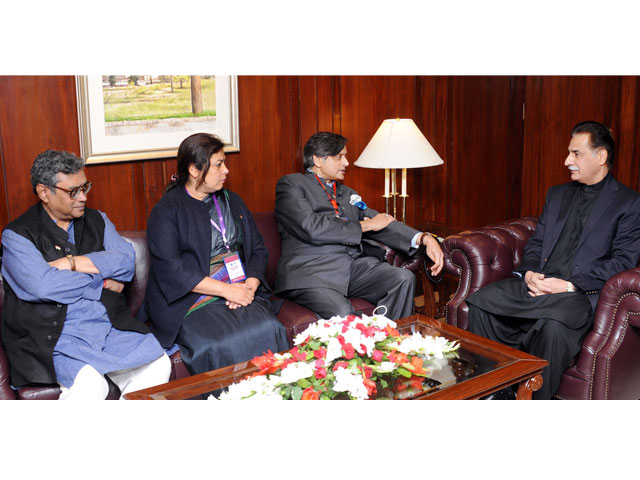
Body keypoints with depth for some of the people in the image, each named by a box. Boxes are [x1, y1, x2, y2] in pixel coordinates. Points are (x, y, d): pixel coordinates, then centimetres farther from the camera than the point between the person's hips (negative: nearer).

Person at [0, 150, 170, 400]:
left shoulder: (96, 220, 14)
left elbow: (126, 260, -2)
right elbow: (42, 286, -17)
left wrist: (70, 262, -11)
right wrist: (103, 282, -6)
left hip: (110, 323, 5)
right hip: (54, 333, -4)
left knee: (158, 364, -18)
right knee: (90, 383, -31)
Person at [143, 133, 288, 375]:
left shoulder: (232, 201, 19)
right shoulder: (165, 211, 1)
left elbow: (258, 250, 16)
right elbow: (170, 269, -10)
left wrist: (250, 286, -5)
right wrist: (226, 290, -14)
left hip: (242, 293, 4)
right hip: (192, 300, -4)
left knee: (270, 331, -26)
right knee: (221, 345, -33)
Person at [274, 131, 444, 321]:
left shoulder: (347, 193, 26)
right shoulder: (290, 184, 5)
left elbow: (382, 223, 17)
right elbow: (312, 228, -11)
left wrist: (424, 238, -1)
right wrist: (365, 225, -2)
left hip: (353, 266, 6)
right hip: (311, 271, -6)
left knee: (404, 278, -17)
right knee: (342, 313, -34)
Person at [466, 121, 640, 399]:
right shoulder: (557, 194, 23)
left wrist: (570, 285, -16)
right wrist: (528, 273, -4)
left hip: (581, 292, -5)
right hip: (537, 283, 6)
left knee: (554, 326, -38)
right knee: (479, 302, -18)